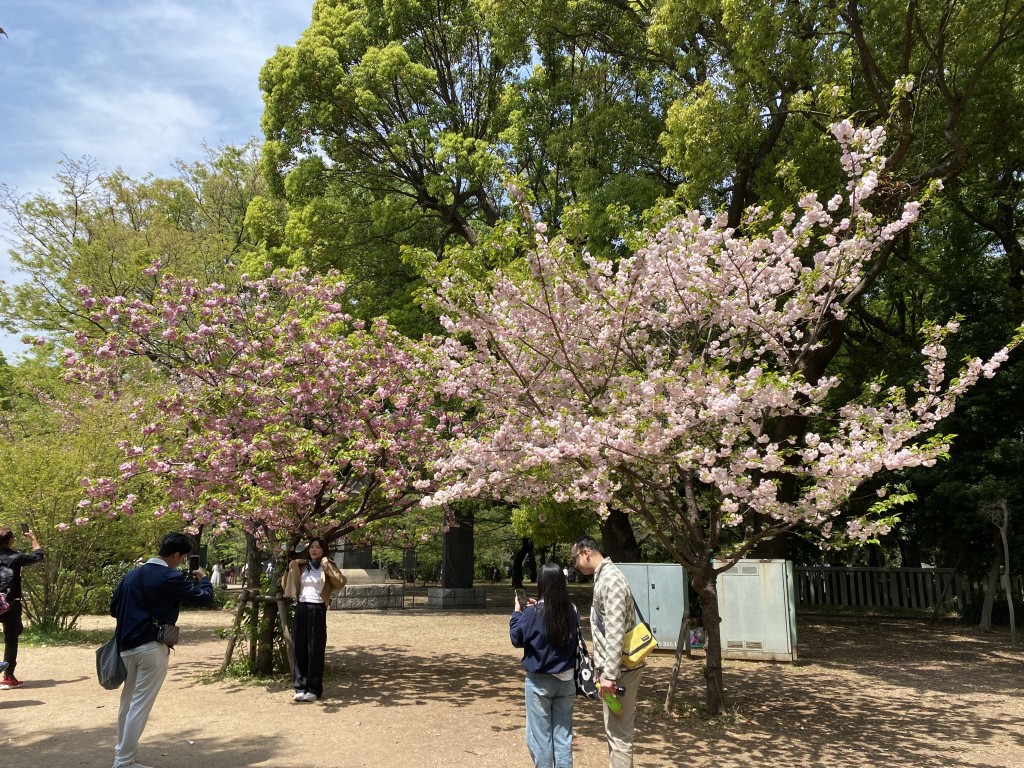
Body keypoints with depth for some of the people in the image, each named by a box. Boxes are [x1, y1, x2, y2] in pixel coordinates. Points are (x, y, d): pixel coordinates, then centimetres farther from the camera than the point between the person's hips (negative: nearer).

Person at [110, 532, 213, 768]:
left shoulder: (132, 574, 7)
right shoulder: (172, 578, -14)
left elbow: (114, 609, 12)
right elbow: (205, 598, -6)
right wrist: (202, 578, 13)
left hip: (127, 646, 7)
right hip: (152, 647, -7)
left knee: (127, 701, 20)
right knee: (140, 705, 1)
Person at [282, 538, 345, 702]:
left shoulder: (328, 566, 2)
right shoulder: (301, 567, 14)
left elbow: (341, 583, -14)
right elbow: (285, 585, 15)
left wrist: (328, 567, -19)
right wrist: (291, 568, 2)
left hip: (318, 610, -4)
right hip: (301, 609, 4)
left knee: (315, 650, -2)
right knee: (299, 648, 4)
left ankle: (314, 689, 5)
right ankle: (300, 687, 12)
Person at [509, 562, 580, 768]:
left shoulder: (533, 613, -15)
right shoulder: (571, 611, -4)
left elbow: (517, 639, -4)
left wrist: (517, 611, 7)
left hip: (539, 681, -4)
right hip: (566, 680, 4)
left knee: (540, 736, 8)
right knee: (563, 736, 12)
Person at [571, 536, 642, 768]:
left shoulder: (611, 579, -19)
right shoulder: (603, 577, 12)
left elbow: (615, 632, -24)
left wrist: (609, 674, -24)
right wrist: (601, 667, 21)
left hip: (621, 669, -10)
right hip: (614, 668, 10)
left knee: (619, 733, -2)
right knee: (614, 730, 18)